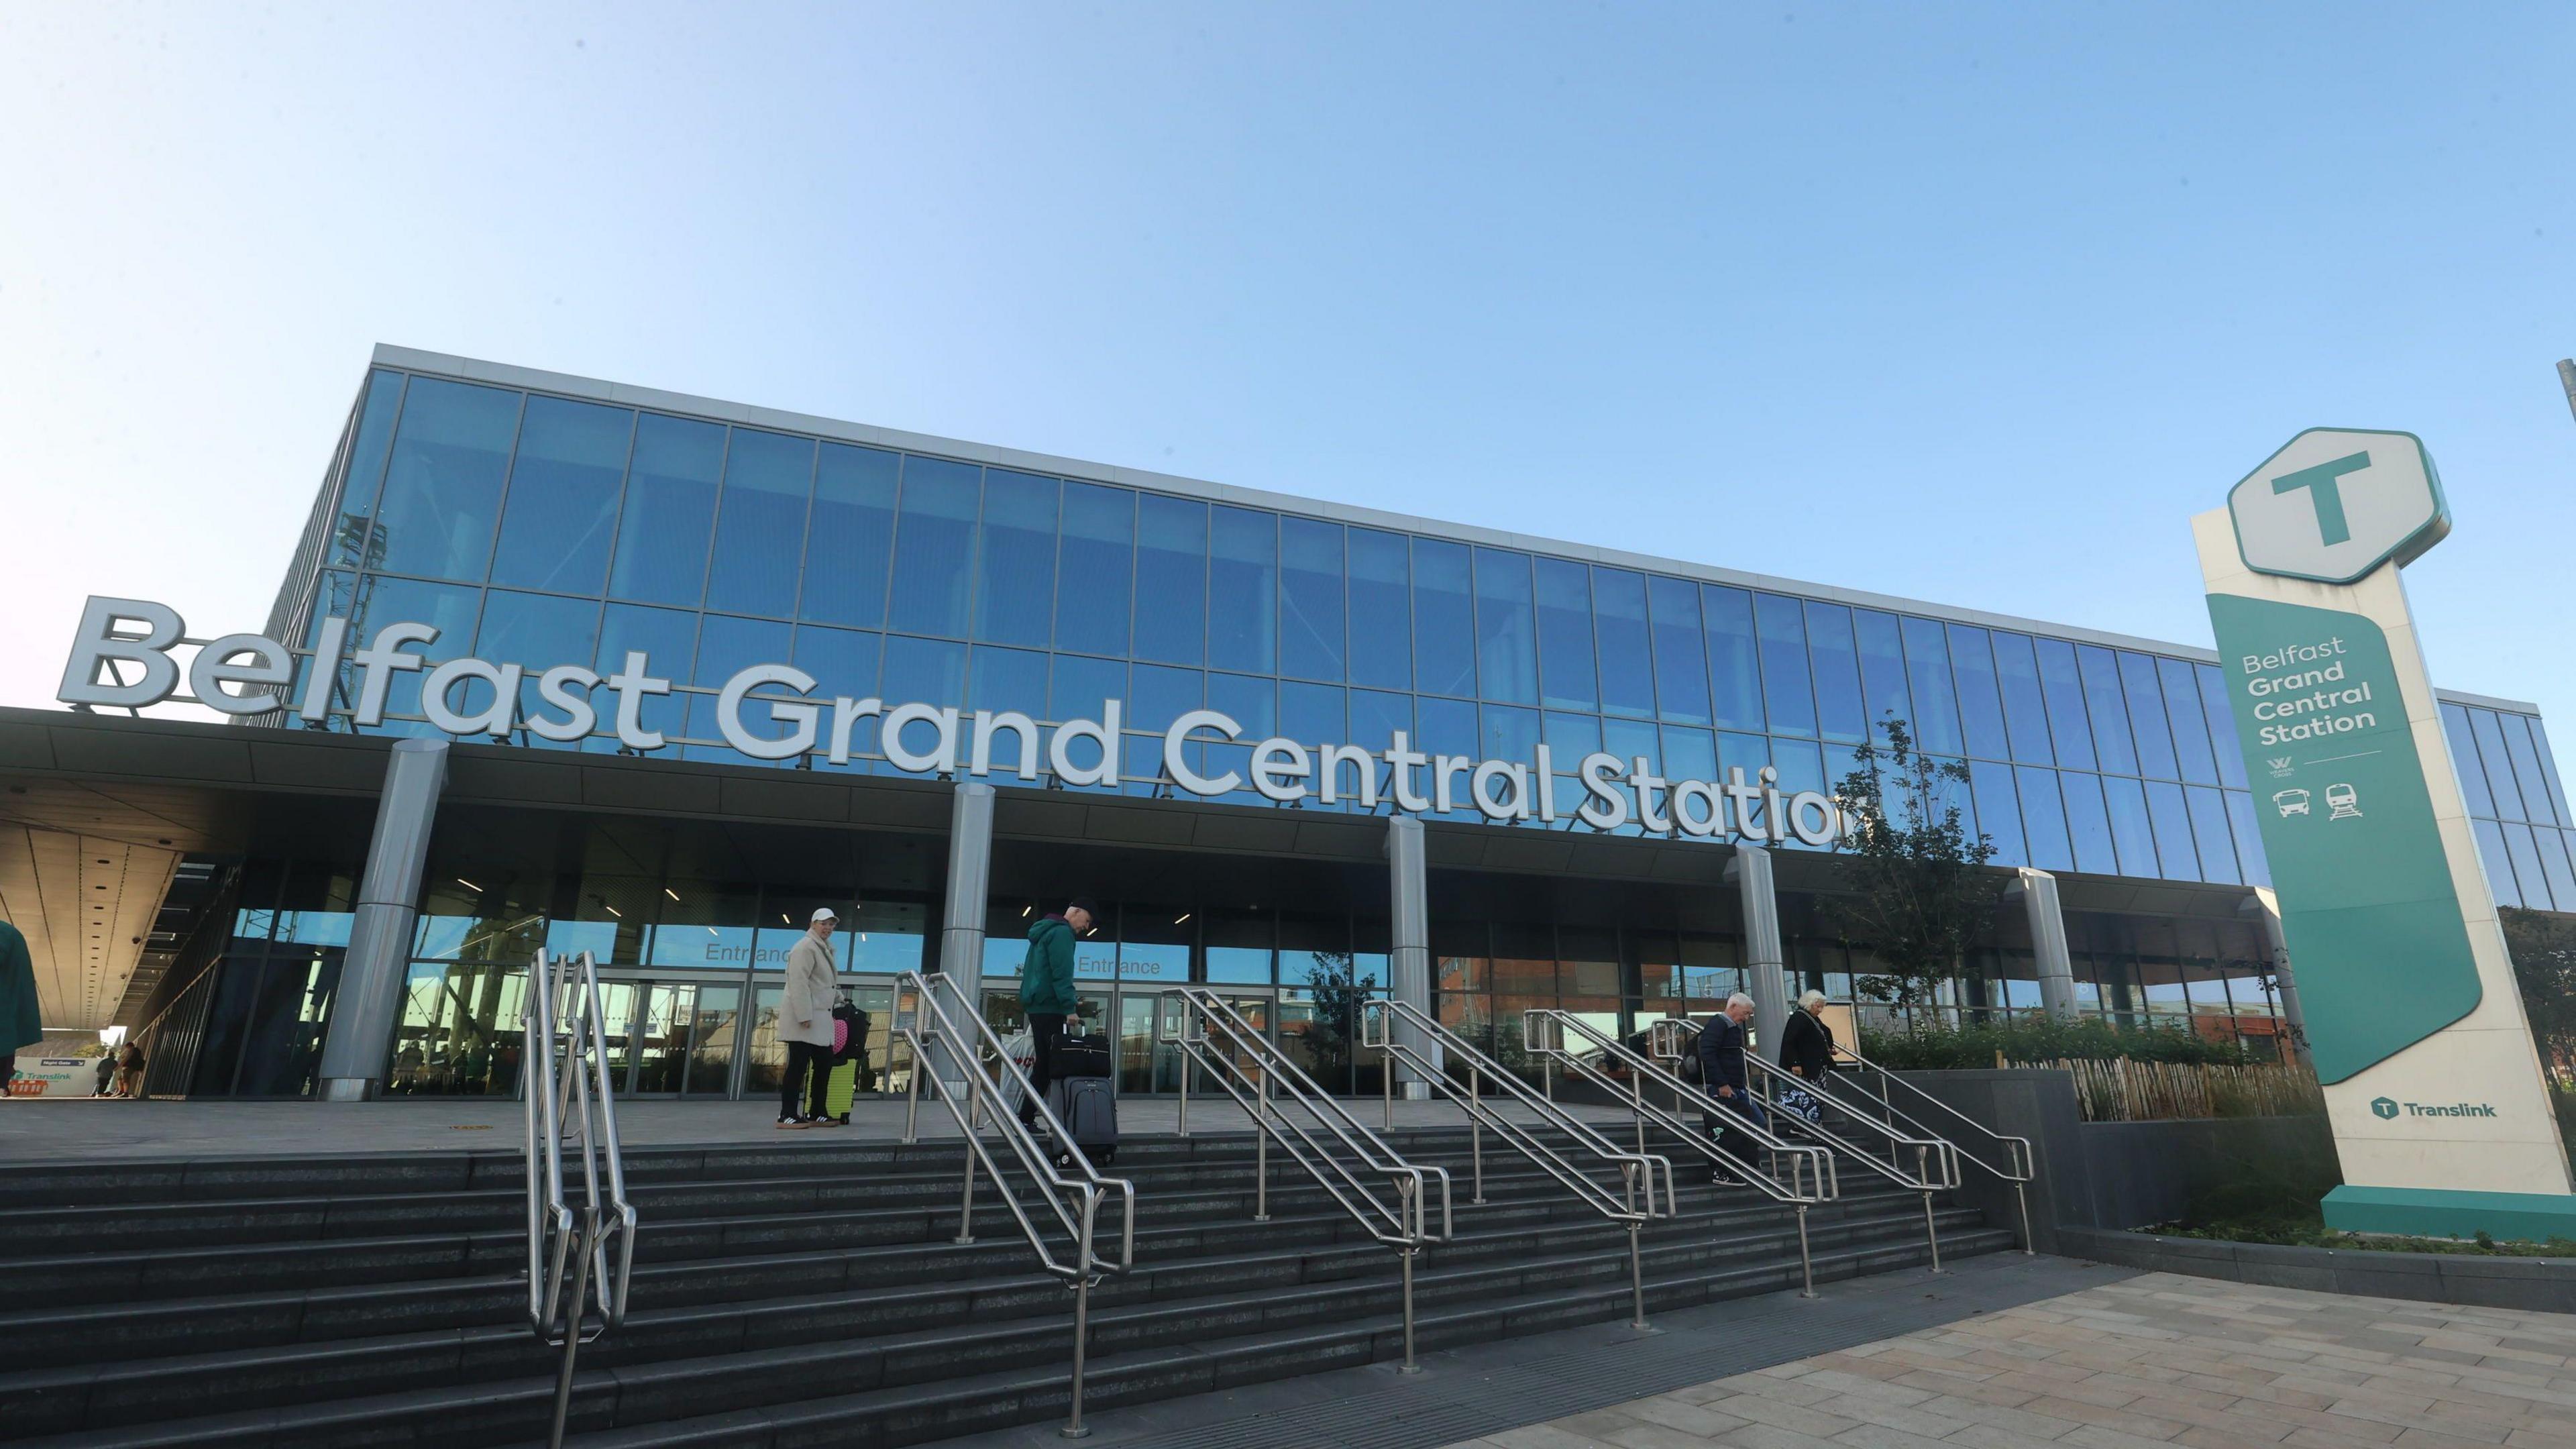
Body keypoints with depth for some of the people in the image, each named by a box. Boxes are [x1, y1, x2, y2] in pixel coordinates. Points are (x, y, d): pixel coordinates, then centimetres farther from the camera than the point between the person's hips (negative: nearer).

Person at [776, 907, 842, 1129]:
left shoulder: (824, 948, 20)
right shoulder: (806, 947, -10)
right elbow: (798, 982, -19)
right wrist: (804, 1016, -24)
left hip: (819, 1018, 10)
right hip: (803, 1018, -10)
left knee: (824, 1062, 9)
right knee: (798, 1065, -8)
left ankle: (816, 1114, 15)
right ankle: (787, 1116, -3)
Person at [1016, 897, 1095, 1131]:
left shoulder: (1044, 931, 22)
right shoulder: (1062, 932, -9)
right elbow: (1062, 974, -18)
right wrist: (1069, 1007, -19)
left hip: (1035, 1006, 10)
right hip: (1050, 1008, -10)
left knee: (1043, 1063, 11)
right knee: (1057, 1063, -9)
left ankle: (1026, 1118, 11)